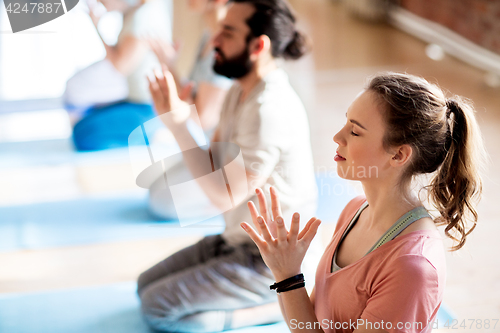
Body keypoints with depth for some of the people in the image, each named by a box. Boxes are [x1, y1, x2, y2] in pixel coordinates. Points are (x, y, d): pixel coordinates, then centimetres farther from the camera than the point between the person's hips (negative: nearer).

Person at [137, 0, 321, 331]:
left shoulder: (270, 108, -26)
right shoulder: (241, 91, 4)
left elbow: (225, 195, -24)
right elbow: (216, 165, 6)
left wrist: (178, 125, -24)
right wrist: (179, 116, -8)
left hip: (273, 261, -10)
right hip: (237, 241, 10)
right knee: (146, 284, 14)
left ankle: (281, 306, -2)